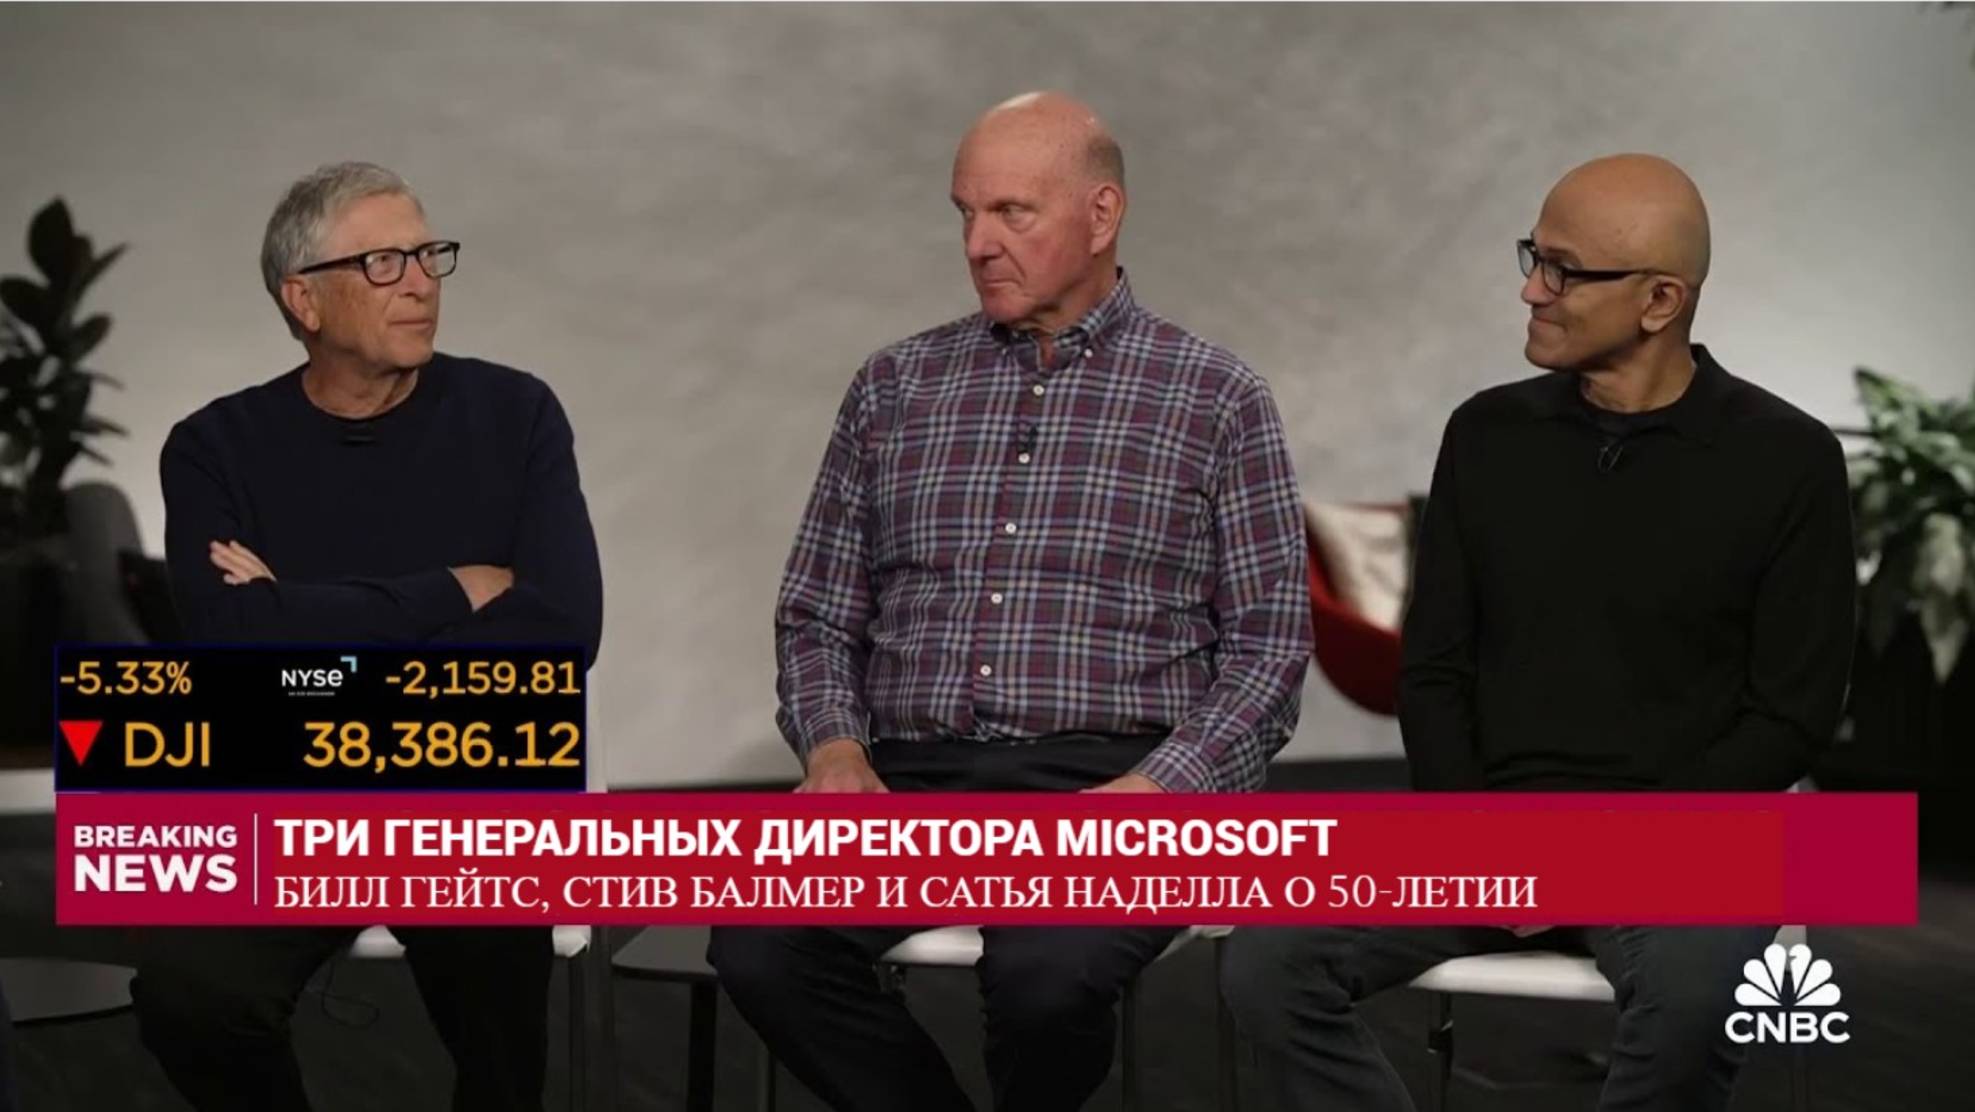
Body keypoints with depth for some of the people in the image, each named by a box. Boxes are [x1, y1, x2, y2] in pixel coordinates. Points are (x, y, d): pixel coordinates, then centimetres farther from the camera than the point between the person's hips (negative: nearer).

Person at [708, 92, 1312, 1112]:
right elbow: (816, 613, 16)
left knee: (1045, 978, -34)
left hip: (1105, 783, -3)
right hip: (910, 778, 3)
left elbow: (1268, 646, 2)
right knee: (759, 946, -27)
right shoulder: (894, 388, 15)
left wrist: (1156, 787, -14)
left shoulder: (1215, 399, 6)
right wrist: (833, 744, -5)